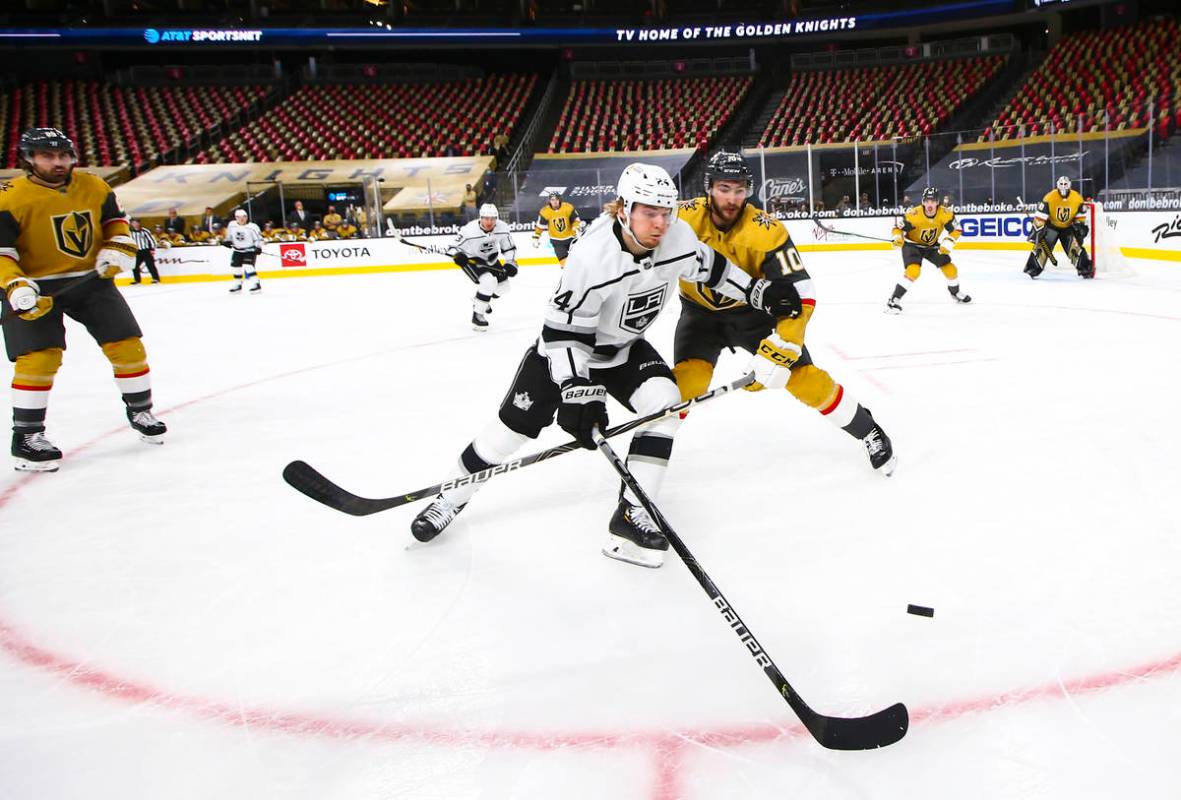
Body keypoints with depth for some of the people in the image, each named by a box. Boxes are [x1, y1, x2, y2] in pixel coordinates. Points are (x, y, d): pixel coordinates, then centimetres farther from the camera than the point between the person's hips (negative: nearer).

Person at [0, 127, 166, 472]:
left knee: (126, 343, 3)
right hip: (37, 286, -4)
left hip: (91, 279, 5)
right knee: (39, 357, -14)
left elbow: (114, 219, 15)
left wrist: (117, 248, -4)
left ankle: (139, 409, 24)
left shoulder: (93, 186, -1)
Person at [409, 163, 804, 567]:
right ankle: (452, 496, 24)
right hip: (565, 344, -5)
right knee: (515, 425, -1)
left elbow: (708, 266, 5)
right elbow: (564, 331, -31)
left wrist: (758, 290, 3)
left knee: (664, 401, -20)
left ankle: (630, 516, -13)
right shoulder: (592, 257, -35)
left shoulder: (679, 237, -18)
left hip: (624, 346, 5)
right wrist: (578, 388, -40)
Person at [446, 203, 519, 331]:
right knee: (489, 282, -28)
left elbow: (509, 248, -4)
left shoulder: (503, 228, -20)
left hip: (490, 258, 6)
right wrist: (457, 256, -44)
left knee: (503, 287, 9)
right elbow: (453, 248, -22)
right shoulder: (469, 230, -32)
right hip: (470, 259, -6)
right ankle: (477, 315, -14)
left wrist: (510, 263, -18)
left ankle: (480, 299, 38)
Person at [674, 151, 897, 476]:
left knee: (803, 377, -8)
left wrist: (782, 348, -37)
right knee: (688, 380, -23)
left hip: (753, 310, 0)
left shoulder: (767, 231, -26)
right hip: (701, 312, 1)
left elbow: (800, 295, -28)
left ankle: (868, 431, 14)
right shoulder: (684, 217, -23)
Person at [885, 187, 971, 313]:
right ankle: (894, 299, -21)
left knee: (951, 269, 4)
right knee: (913, 271, -29)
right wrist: (898, 238, -37)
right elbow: (898, 226, -19)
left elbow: (956, 230, -8)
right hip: (912, 244, -4)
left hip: (932, 246, 5)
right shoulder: (913, 214, -30)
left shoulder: (946, 214, -20)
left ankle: (955, 293, 35)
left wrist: (947, 244, -20)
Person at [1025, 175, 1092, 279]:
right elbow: (1040, 215, -20)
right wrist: (1038, 229, -24)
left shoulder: (1077, 198, -12)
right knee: (1042, 245, -16)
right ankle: (1032, 268, -11)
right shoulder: (1050, 197, -21)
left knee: (1075, 246, -9)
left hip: (1068, 227, 2)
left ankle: (1084, 268, 1)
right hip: (1052, 226, -2)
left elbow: (1081, 214, 3)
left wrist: (1080, 224, -7)